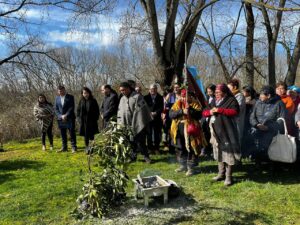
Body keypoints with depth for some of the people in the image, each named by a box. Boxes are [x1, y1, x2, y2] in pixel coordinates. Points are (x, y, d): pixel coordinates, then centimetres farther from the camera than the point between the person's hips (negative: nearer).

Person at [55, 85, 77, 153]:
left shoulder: (70, 97, -1)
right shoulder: (57, 98, 11)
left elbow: (72, 107, -7)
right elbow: (56, 109, 7)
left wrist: (66, 115, -15)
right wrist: (61, 116, -8)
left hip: (69, 118, -4)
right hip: (61, 119, 4)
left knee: (72, 133, -1)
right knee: (63, 134, 9)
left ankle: (74, 147, 6)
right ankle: (64, 147, 19)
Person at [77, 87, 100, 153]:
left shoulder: (93, 101, -1)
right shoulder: (81, 101, 7)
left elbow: (97, 111, 1)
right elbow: (78, 110, 13)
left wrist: (95, 119, -7)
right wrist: (79, 118, 2)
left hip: (91, 121, -3)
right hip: (83, 121, 3)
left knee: (91, 136, -1)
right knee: (85, 136, 9)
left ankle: (92, 148, 7)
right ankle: (87, 148, 19)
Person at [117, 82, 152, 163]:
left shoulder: (137, 96, -7)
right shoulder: (122, 99, 14)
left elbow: (140, 110, -13)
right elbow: (120, 112, 15)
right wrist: (120, 124, 8)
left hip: (138, 124, -6)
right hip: (127, 125, 6)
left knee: (140, 141, -1)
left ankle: (146, 156, 13)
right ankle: (133, 155, 23)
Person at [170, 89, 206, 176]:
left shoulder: (195, 103, -1)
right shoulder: (177, 103, 6)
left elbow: (199, 115, -14)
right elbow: (171, 114, -7)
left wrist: (190, 109, -24)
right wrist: (181, 111, -19)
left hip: (190, 130, -4)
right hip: (179, 130, 4)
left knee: (191, 149, 1)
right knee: (180, 149, 15)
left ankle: (191, 167, 15)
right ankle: (183, 165, 33)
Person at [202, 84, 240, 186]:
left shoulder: (231, 100, -2)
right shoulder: (214, 101, 17)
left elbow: (235, 111, -19)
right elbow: (204, 112, 15)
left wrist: (219, 110, -19)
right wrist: (210, 112, -9)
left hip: (227, 132, -7)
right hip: (216, 132, 7)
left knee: (228, 152, -5)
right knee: (219, 152, 13)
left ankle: (228, 177, 4)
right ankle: (221, 174, 24)